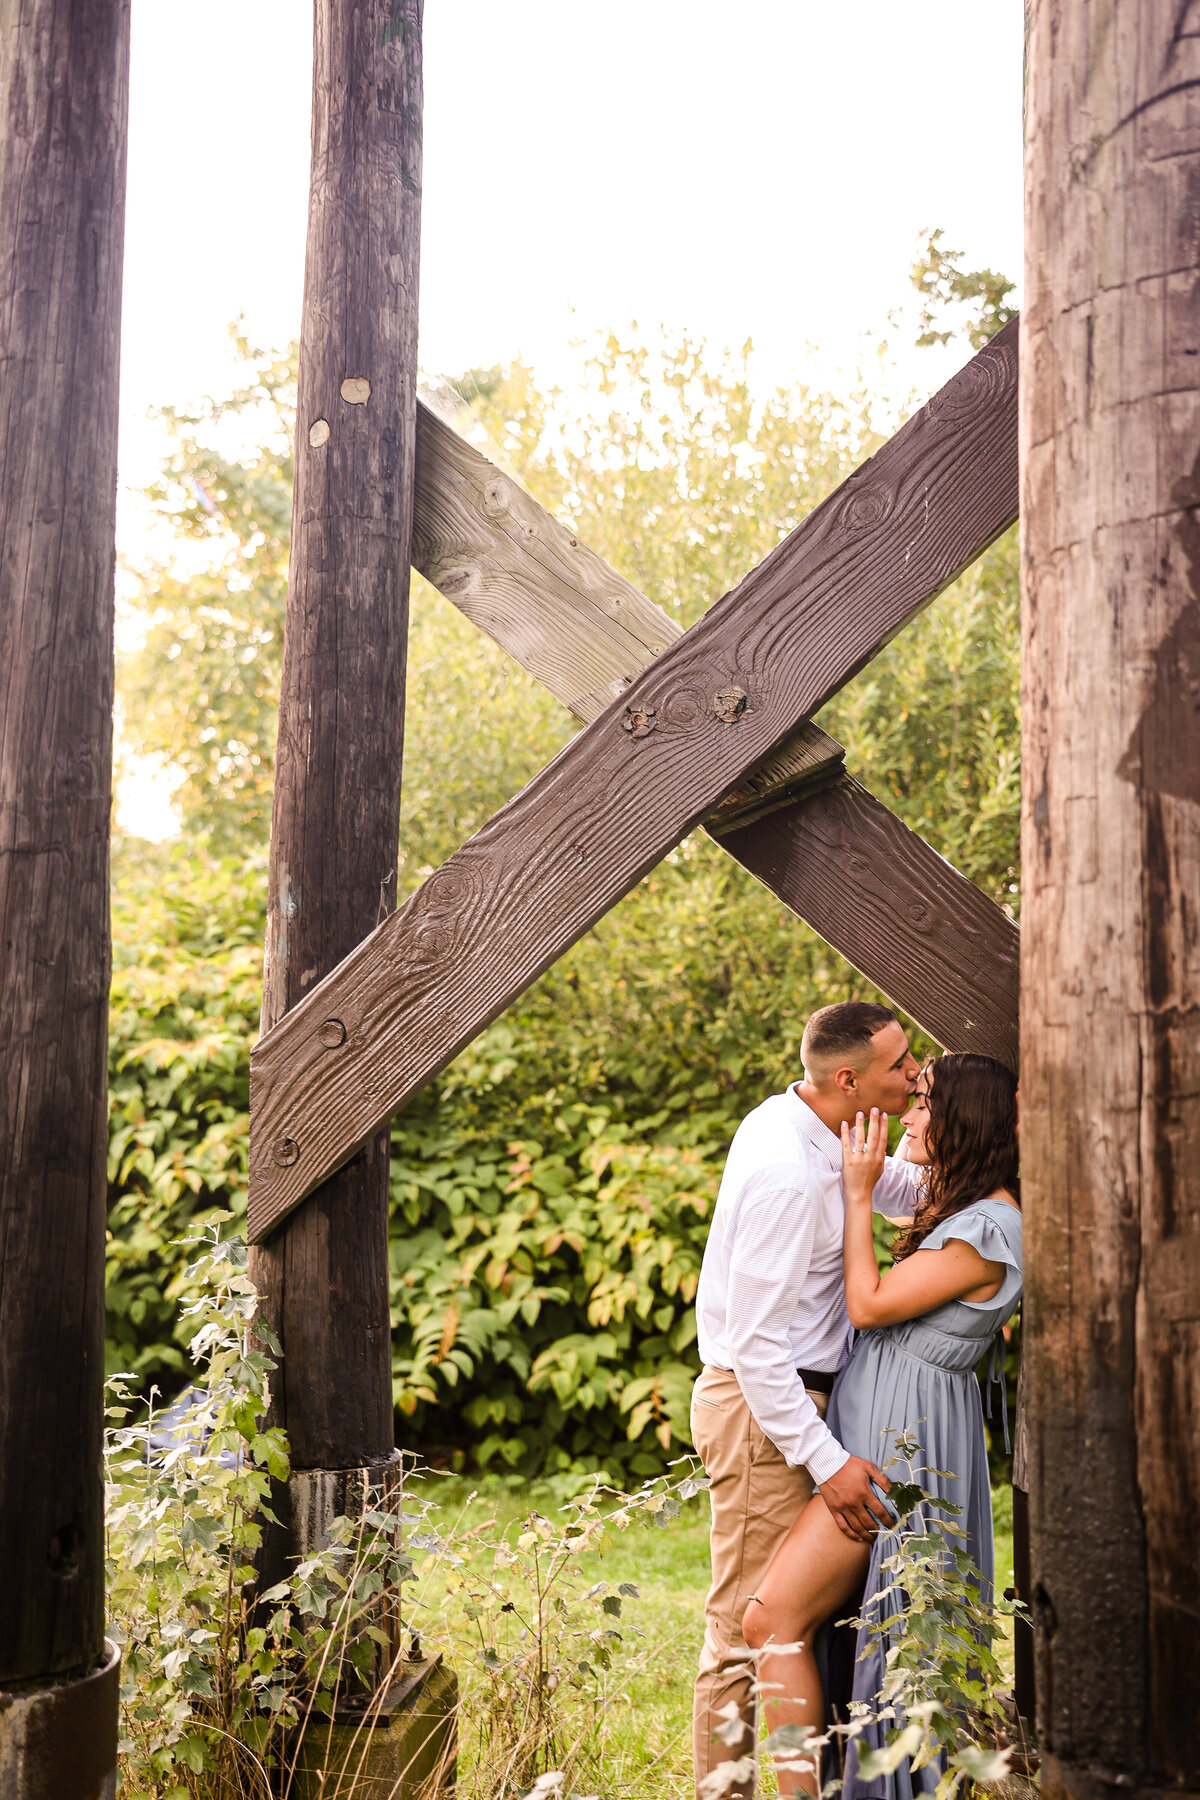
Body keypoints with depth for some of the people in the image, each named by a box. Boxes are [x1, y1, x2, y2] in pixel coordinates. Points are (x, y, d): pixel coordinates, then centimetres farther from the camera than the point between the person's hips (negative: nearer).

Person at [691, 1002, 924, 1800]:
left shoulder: (798, 1124, 5)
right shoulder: (786, 1176, -25)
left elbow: (901, 1191, 22)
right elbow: (755, 1343, -24)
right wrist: (827, 1460, -23)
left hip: (792, 1395, 10)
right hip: (764, 1406, -10)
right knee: (751, 1623, -1)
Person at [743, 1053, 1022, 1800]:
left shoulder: (985, 1229, -16)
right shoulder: (965, 1212, 15)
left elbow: (869, 1305, -13)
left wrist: (859, 1192, -8)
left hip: (905, 1437, -10)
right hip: (882, 1424, 10)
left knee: (774, 1619, -12)